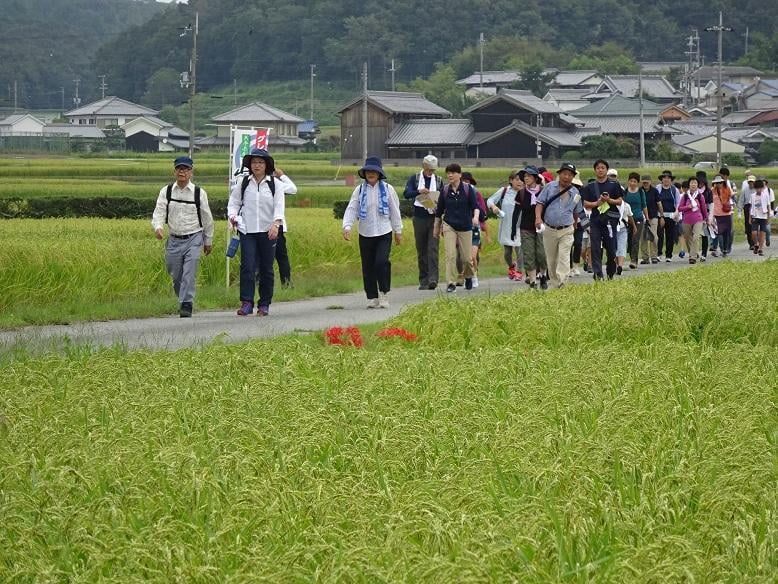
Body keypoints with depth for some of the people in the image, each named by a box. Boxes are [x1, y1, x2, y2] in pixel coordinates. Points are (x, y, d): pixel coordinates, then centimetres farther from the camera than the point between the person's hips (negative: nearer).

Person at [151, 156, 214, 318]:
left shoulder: (199, 193, -2)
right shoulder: (166, 192, 2)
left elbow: (207, 219, 8)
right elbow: (159, 212, -5)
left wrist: (208, 241, 13)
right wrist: (158, 227, -27)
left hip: (193, 239, -2)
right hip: (174, 239, 2)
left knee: (189, 273, -14)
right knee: (175, 275, 9)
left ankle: (186, 305, -10)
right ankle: (183, 298, 31)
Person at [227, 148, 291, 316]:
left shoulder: (275, 183, 2)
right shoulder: (243, 183, 7)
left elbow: (279, 205, -6)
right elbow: (234, 202, 13)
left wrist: (276, 224, -21)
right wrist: (233, 216, -8)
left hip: (268, 232, -1)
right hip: (247, 231, 1)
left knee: (266, 268, 4)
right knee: (247, 266, -11)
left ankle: (264, 305, 12)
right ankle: (246, 303, -13)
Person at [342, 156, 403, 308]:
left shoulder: (387, 189, 1)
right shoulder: (359, 190, 3)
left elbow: (395, 211, 7)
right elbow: (351, 209, -3)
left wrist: (398, 231, 10)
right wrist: (347, 226, -18)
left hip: (384, 233, -2)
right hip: (365, 234, 2)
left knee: (382, 262, -17)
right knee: (368, 267, 4)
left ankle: (384, 293, -1)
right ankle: (372, 297, 14)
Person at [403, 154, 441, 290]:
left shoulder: (438, 181, 11)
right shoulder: (414, 179, 6)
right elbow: (406, 194, -8)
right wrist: (418, 191, -27)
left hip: (434, 218, 0)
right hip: (419, 218, 0)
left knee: (433, 248, -13)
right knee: (421, 250, 4)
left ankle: (433, 279, -20)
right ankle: (423, 280, 10)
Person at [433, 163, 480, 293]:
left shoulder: (468, 189, -4)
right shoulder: (445, 190, 2)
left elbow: (475, 206, -8)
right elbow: (439, 210, 11)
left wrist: (475, 217, -29)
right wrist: (436, 227, 17)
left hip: (465, 226, -1)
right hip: (449, 226, 1)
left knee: (466, 257, 5)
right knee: (450, 255, -12)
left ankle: (468, 277, 34)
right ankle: (451, 283, -10)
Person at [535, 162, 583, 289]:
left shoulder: (575, 193, 6)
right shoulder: (550, 187, 2)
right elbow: (540, 203, 0)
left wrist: (573, 225, 23)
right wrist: (538, 217, -16)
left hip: (566, 231, -1)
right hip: (549, 230, 1)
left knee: (564, 259, -14)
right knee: (551, 260, 8)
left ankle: (561, 285, -22)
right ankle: (554, 286, 19)